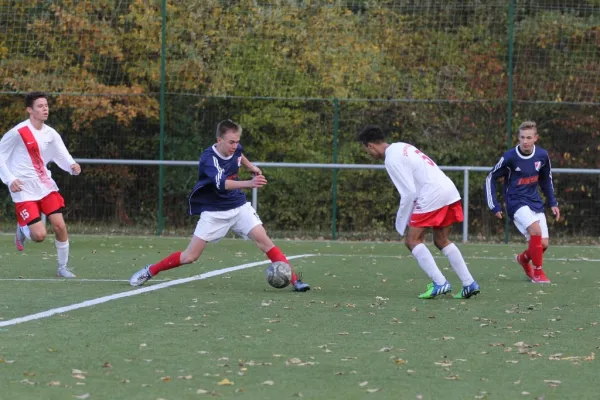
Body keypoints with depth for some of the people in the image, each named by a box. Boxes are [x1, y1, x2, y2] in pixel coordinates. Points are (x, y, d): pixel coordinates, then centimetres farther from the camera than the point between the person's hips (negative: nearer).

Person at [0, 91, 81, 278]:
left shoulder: (50, 134, 2)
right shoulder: (18, 133, -14)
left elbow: (63, 156, -1)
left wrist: (73, 166, -23)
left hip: (45, 184, 5)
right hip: (24, 188, -5)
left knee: (60, 226, -2)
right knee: (39, 235, -10)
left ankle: (63, 267, 16)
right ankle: (23, 229, 26)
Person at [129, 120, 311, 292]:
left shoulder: (235, 149, -7)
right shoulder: (208, 158, -27)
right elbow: (222, 184, -45)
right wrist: (249, 183, -59)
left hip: (239, 206, 4)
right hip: (214, 212, -4)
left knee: (263, 240, -14)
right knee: (190, 256, -2)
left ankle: (294, 280, -12)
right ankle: (150, 271, 18)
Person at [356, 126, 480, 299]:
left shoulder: (392, 160, -9)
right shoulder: (402, 147, 19)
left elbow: (409, 193, -13)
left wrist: (401, 224, -1)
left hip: (432, 195, -9)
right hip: (449, 189, 9)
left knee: (412, 240, 0)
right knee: (441, 241, 19)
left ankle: (440, 283, -10)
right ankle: (469, 284, 13)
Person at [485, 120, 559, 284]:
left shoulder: (542, 155, -3)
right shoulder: (510, 157, -16)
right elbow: (490, 178, -4)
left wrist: (553, 203, 13)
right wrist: (495, 206, -6)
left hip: (535, 202, 5)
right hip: (516, 202, -5)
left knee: (543, 244, 0)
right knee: (536, 229, -29)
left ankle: (523, 258, 34)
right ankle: (537, 272, -15)